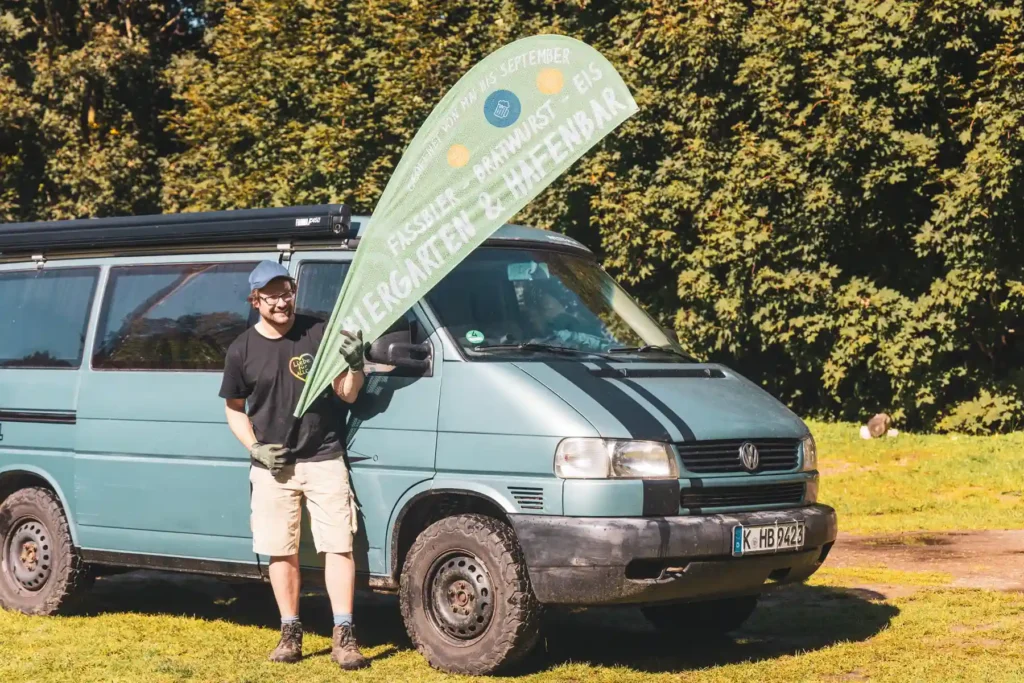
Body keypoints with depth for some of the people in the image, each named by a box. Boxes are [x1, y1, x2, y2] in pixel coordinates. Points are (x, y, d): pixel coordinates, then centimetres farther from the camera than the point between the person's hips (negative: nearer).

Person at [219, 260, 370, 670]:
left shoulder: (319, 334, -3)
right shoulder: (242, 350, 1)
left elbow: (347, 395, -1)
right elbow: (234, 409, 11)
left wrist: (354, 365, -21)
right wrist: (255, 449, -4)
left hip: (324, 459, -1)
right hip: (272, 467, 1)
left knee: (338, 546, -5)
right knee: (282, 552, 6)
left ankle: (344, 636, -5)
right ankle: (290, 632, 17)